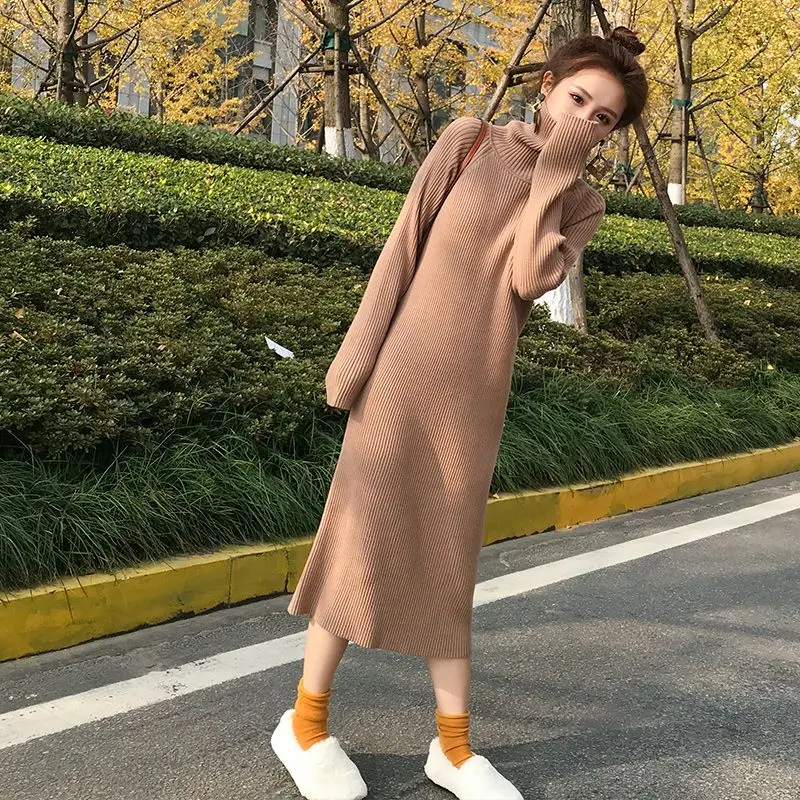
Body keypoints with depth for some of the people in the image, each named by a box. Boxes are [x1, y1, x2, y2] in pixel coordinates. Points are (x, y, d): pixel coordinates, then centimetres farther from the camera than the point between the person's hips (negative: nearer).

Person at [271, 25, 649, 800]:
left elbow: (528, 279, -11)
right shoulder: (470, 140, 0)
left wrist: (552, 175, -10)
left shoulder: (583, 204, 7)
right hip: (404, 372, -3)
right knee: (364, 537, -1)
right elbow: (401, 249, -3)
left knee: (445, 556, 8)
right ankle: (305, 720, 14)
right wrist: (356, 354, -7)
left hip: (474, 394, 3)